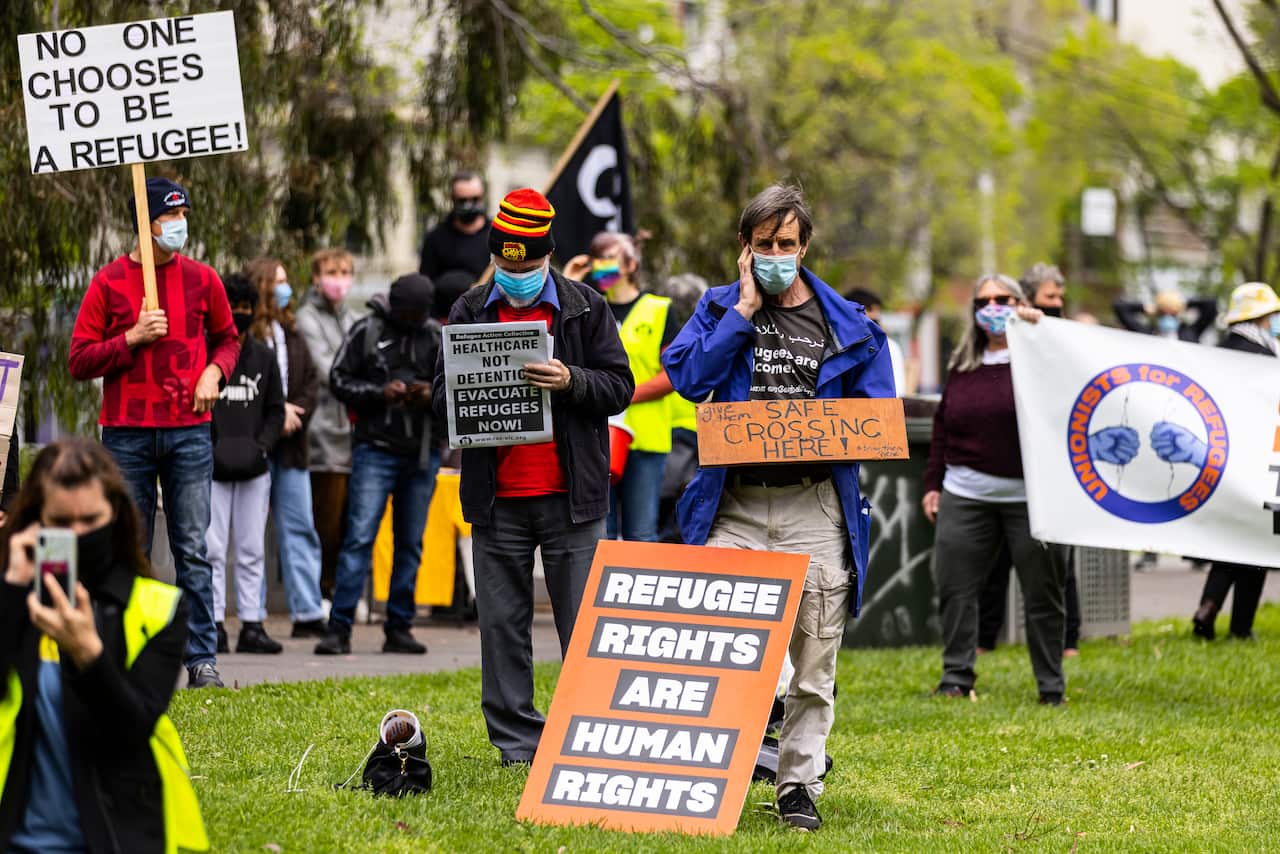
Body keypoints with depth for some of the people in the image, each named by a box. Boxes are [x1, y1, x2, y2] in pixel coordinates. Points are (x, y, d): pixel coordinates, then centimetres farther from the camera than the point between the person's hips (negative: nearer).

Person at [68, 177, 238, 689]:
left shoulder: (201, 279, 7)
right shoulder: (109, 282, 1)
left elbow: (227, 337, 22)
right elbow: (79, 361, 0)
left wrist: (214, 372, 2)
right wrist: (133, 339, -12)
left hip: (189, 430, 1)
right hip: (127, 433, -1)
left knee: (193, 551, -2)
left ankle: (202, 658, -1)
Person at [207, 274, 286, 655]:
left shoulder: (264, 357, 13)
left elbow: (276, 409, 17)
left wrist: (263, 444, -1)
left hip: (254, 468, 4)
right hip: (211, 466, -4)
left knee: (252, 549, 5)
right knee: (212, 548, -4)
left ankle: (252, 624, 9)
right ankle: (214, 622, 1)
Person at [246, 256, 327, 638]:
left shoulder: (290, 333, 16)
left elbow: (311, 380, 13)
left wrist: (295, 412, -5)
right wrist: (276, 411, -14)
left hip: (290, 445, 7)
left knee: (300, 528, 6)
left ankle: (308, 614, 8)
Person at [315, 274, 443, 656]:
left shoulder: (436, 337, 9)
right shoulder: (367, 332, 1)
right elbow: (339, 379, 1)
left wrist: (433, 395, -7)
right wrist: (380, 392, -14)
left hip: (422, 452, 4)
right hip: (376, 449, -4)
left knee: (410, 544, 7)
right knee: (360, 536, -11)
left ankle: (399, 628, 14)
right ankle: (339, 628, -12)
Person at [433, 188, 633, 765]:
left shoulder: (584, 308, 4)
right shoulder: (470, 311, 10)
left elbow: (619, 387, 1)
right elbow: (442, 392, 12)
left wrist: (571, 381, -17)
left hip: (570, 497, -2)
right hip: (496, 500, 2)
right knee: (502, 625, 4)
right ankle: (517, 742, 10)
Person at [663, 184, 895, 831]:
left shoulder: (845, 324, 8)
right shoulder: (720, 308, 10)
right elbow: (688, 377, -7)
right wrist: (745, 309, -6)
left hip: (815, 508, 0)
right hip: (733, 505, 0)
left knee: (813, 660, 2)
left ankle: (799, 784, 12)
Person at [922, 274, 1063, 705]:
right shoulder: (963, 366, 14)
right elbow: (943, 427, 18)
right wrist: (933, 483, 14)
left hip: (1030, 496, -4)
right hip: (966, 493, 4)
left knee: (1042, 592, 2)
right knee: (955, 588, 2)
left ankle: (1051, 686, 11)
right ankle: (956, 677, 11)